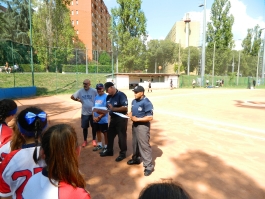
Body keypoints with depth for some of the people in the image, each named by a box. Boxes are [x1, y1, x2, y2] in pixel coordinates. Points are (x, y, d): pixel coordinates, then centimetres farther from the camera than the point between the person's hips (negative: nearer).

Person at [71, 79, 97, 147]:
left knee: (94, 127, 11)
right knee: (84, 127, 12)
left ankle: (94, 140, 30)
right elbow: (72, 97, 5)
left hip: (93, 112, -1)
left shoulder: (94, 91, -12)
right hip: (84, 113, 2)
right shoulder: (80, 91, -4)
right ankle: (85, 140, 30)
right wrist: (78, 100, 1)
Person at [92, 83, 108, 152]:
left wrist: (99, 117, -17)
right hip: (95, 119, 7)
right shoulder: (96, 97, 7)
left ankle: (106, 146, 20)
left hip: (103, 119, -7)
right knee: (98, 131, 18)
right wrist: (94, 117, -2)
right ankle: (99, 145, 35)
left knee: (105, 132, 6)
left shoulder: (106, 97, -13)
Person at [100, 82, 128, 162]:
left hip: (121, 118, -8)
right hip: (113, 118, 8)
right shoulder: (109, 97, 7)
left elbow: (125, 108, -23)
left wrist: (113, 109, -28)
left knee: (121, 136, 4)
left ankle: (123, 153, 20)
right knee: (110, 134, 16)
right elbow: (107, 108, 11)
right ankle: (109, 151, 34)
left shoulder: (121, 95, -17)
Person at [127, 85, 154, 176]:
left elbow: (150, 117, -22)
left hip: (143, 126, -9)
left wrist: (137, 119, -21)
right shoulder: (134, 101, 6)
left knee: (144, 145, -4)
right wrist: (130, 115, -4)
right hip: (135, 125, 9)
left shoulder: (146, 102, -20)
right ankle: (135, 158, 42)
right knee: (135, 143, 22)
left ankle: (149, 166, 8)